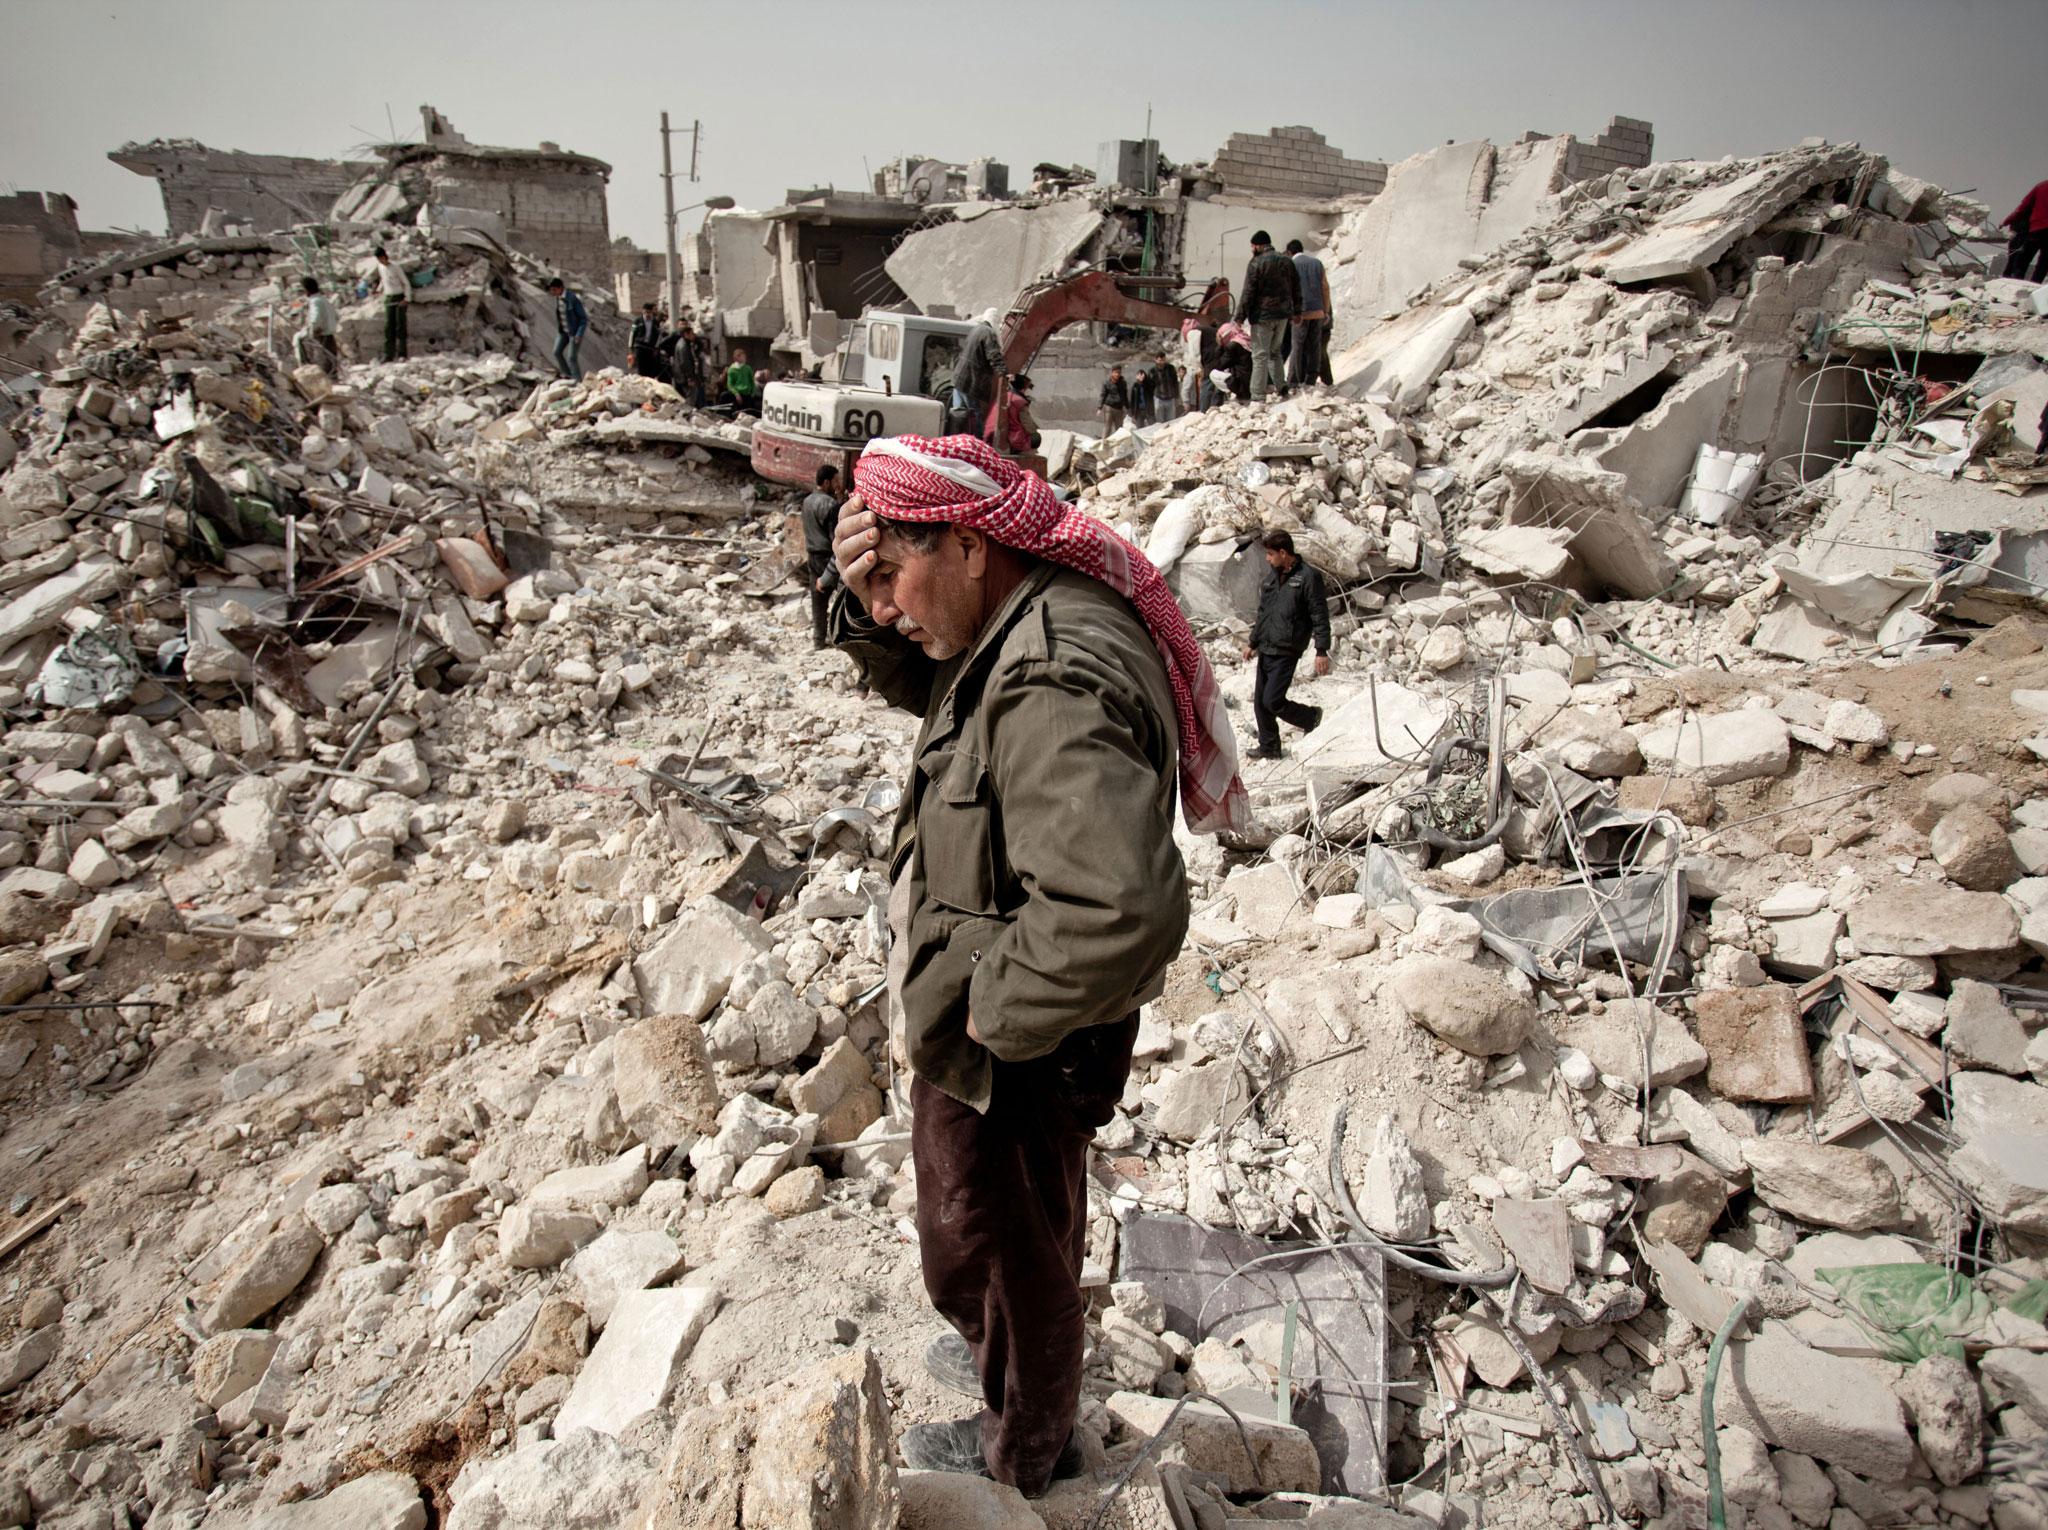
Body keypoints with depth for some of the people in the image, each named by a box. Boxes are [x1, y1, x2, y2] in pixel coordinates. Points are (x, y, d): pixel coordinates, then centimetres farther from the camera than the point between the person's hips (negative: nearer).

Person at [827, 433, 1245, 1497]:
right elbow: (918, 683, 14)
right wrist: (870, 608, -7)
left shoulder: (1058, 686, -36)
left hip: (1012, 1057, -9)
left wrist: (992, 1009, -30)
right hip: (988, 1025, 9)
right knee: (1022, 1235, 33)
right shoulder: (1028, 621, -3)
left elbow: (1121, 913, -47)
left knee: (995, 1250, 19)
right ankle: (1007, 1355, 62)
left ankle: (1019, 1449, 48)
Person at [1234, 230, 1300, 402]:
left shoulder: (1256, 263, -11)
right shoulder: (1286, 261, 10)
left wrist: (1240, 318, -11)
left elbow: (1248, 293, -14)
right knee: (1275, 351, 21)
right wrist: (1297, 311, 25)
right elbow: (1296, 287, 16)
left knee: (1260, 355, -5)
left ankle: (1257, 398, -8)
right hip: (1283, 314, 7)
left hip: (1263, 315, -6)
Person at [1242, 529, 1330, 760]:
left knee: (1272, 701, -10)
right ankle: (1269, 747, 21)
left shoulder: (1307, 577, -11)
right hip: (1266, 650, 8)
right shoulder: (1271, 575, 12)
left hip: (1286, 652, -7)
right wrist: (1253, 643, 24)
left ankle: (1311, 717, 15)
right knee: (1259, 702, 8)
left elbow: (1320, 616, -12)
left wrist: (1322, 651, -15)